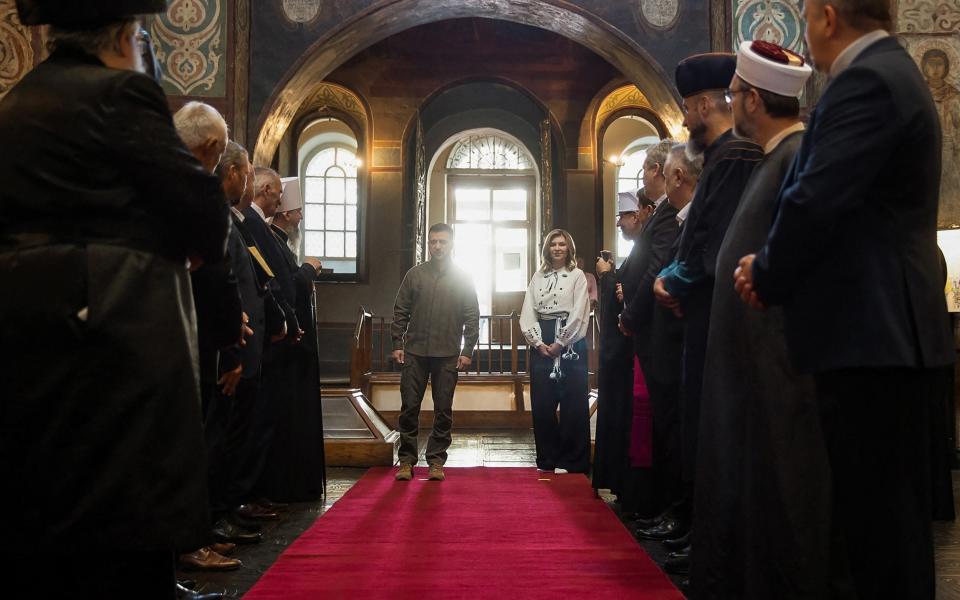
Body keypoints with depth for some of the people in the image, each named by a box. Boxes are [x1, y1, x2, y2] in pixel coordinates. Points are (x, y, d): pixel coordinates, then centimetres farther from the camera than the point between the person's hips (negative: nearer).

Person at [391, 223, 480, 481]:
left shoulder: (463, 278, 6)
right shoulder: (415, 274, 8)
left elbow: (472, 317, 4)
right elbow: (400, 311, 8)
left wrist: (467, 350, -3)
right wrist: (397, 343, 0)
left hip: (448, 355, 0)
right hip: (415, 352, 1)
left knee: (443, 410, 4)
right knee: (409, 407, 0)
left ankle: (436, 460, 14)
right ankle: (407, 460, 11)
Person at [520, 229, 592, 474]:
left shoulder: (577, 276, 3)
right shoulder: (538, 277, 13)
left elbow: (579, 314, -6)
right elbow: (527, 313, 7)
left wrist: (560, 344, -11)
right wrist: (538, 343, -6)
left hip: (570, 344, -3)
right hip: (541, 344, 4)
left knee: (572, 403, -2)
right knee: (541, 403, 3)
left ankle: (571, 461, 6)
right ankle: (547, 458, 14)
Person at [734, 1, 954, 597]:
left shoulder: (866, 81, -14)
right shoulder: (889, 72, 19)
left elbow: (816, 199, -21)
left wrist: (766, 278, -4)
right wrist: (772, 267, 6)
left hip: (872, 332, -11)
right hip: (888, 327, 11)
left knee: (874, 513, -2)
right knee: (887, 506, 18)